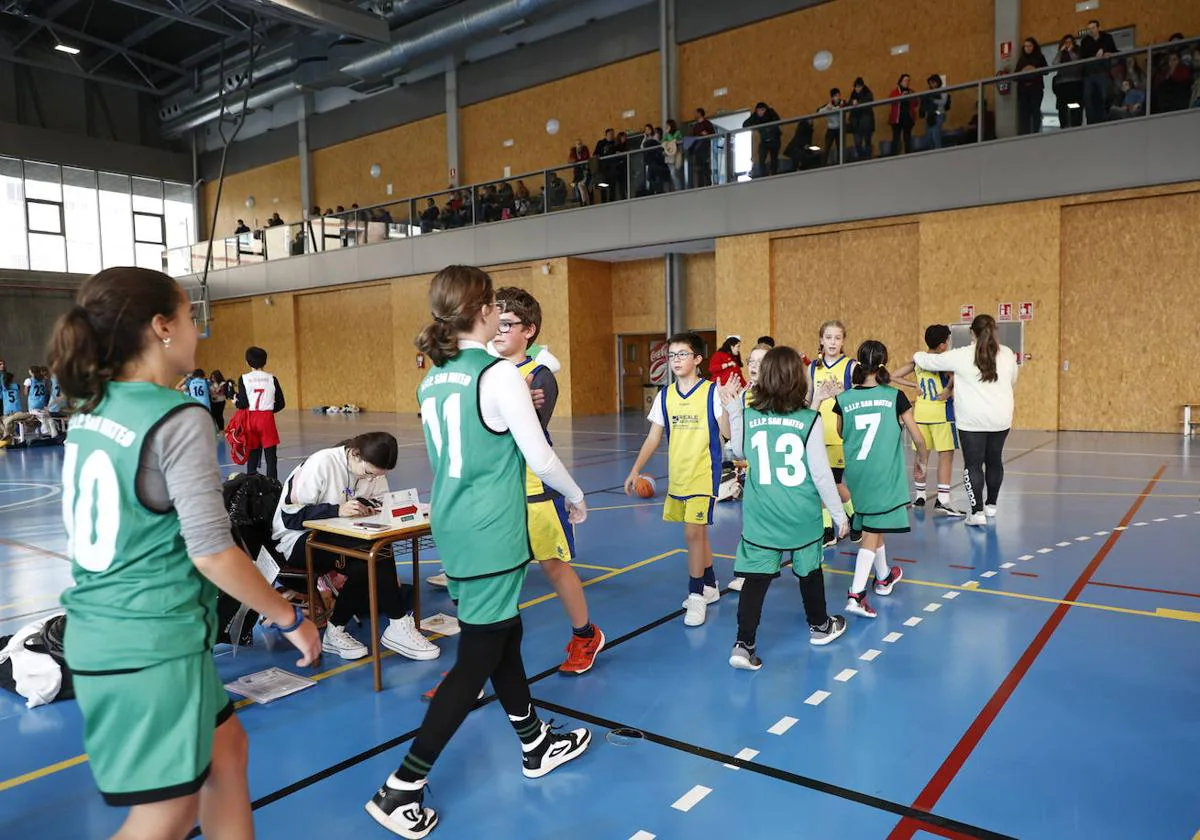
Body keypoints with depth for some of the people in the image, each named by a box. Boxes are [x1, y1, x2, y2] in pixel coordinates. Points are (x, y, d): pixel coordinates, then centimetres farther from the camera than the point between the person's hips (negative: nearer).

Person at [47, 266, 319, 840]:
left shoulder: (90, 412, 6)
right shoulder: (179, 420, -19)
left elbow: (100, 527, 15)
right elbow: (211, 551, -20)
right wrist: (290, 619, -9)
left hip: (98, 635, 9)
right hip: (151, 644, -8)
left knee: (224, 746, 22)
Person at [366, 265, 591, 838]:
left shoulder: (432, 380, 6)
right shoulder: (498, 373, -16)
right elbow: (539, 456, -12)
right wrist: (575, 496, 5)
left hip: (455, 531, 8)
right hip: (491, 536, -8)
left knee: (503, 637, 20)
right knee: (475, 660, 3)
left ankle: (537, 746, 38)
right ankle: (400, 790, 10)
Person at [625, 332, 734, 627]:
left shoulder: (712, 392, -9)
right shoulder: (665, 395, 4)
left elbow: (727, 433, -15)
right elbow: (653, 437, 9)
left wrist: (727, 403, -29)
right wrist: (635, 470, 6)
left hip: (703, 475, -5)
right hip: (677, 477, 5)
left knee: (693, 533, -8)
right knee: (697, 532, 15)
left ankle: (696, 596, 6)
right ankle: (710, 586, 31)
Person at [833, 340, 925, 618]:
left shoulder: (844, 399, -1)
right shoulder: (895, 397, -6)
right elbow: (918, 438, 0)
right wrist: (921, 462, 17)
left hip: (856, 473, 3)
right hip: (884, 475, -3)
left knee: (874, 528, 21)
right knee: (873, 533, 3)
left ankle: (883, 578, 40)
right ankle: (856, 594, -5)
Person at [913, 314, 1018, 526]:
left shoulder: (961, 356, -10)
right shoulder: (1007, 354, 3)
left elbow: (931, 361, 2)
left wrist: (916, 356, 22)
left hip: (972, 420, -4)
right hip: (1000, 418, 4)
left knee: (973, 464, 0)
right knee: (994, 461, 17)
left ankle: (977, 512, -4)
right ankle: (991, 505, 30)